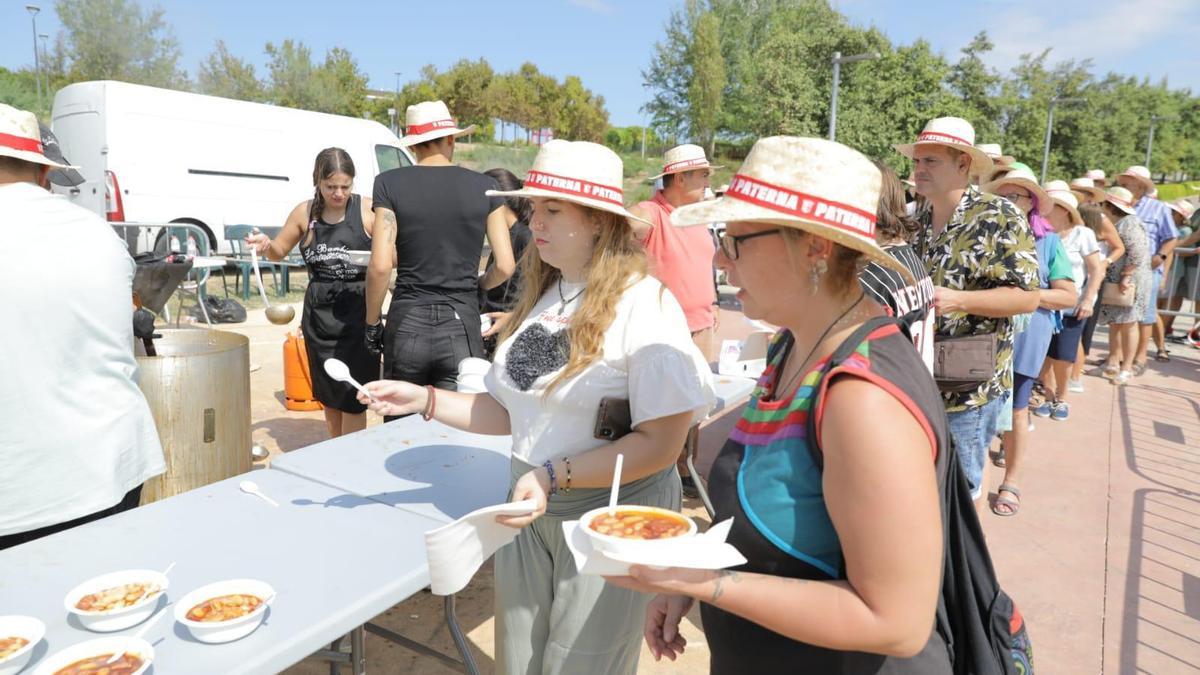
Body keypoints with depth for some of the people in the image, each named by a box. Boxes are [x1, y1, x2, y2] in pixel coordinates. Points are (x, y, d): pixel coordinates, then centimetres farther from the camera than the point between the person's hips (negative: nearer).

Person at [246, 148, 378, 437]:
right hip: (319, 313, 4)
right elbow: (279, 251, 17)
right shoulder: (304, 213, 4)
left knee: (352, 395, -5)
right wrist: (265, 245, -5)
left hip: (358, 310, -4)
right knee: (328, 393, 15)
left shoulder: (368, 211, -8)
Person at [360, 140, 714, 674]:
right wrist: (424, 400, 1)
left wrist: (554, 476, -25)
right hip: (530, 511, 7)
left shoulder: (644, 305, -17)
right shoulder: (540, 299, 6)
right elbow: (514, 410, 9)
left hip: (611, 516, -6)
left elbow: (661, 442, -20)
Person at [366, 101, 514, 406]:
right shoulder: (484, 186, 1)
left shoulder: (390, 184, -2)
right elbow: (505, 266, -1)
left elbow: (380, 266, -9)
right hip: (462, 327, 0)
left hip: (407, 324, 0)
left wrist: (372, 323, 6)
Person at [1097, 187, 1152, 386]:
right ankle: (1113, 363, 19)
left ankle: (1127, 368, 6)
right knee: (1114, 323, 12)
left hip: (1129, 283, -9)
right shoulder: (1117, 224, 17)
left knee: (1127, 324, -2)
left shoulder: (1130, 223, -14)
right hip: (1114, 282, 9)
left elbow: (1137, 253, -23)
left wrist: (1126, 276, -24)